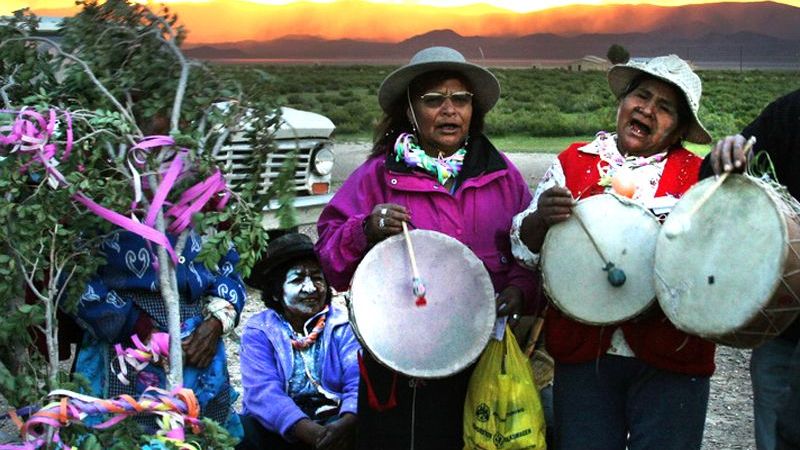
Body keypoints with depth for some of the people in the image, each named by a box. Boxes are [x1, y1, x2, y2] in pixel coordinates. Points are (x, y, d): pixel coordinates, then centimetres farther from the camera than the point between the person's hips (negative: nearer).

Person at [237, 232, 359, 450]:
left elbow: (358, 381, -8)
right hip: (278, 428, 0)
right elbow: (263, 393, -14)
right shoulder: (258, 331, 2)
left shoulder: (343, 325, 6)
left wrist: (347, 422, -32)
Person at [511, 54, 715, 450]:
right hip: (584, 354, 1)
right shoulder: (574, 162, 6)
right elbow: (523, 248, 2)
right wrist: (541, 217, -19)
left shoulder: (697, 176, 3)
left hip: (670, 360, -1)